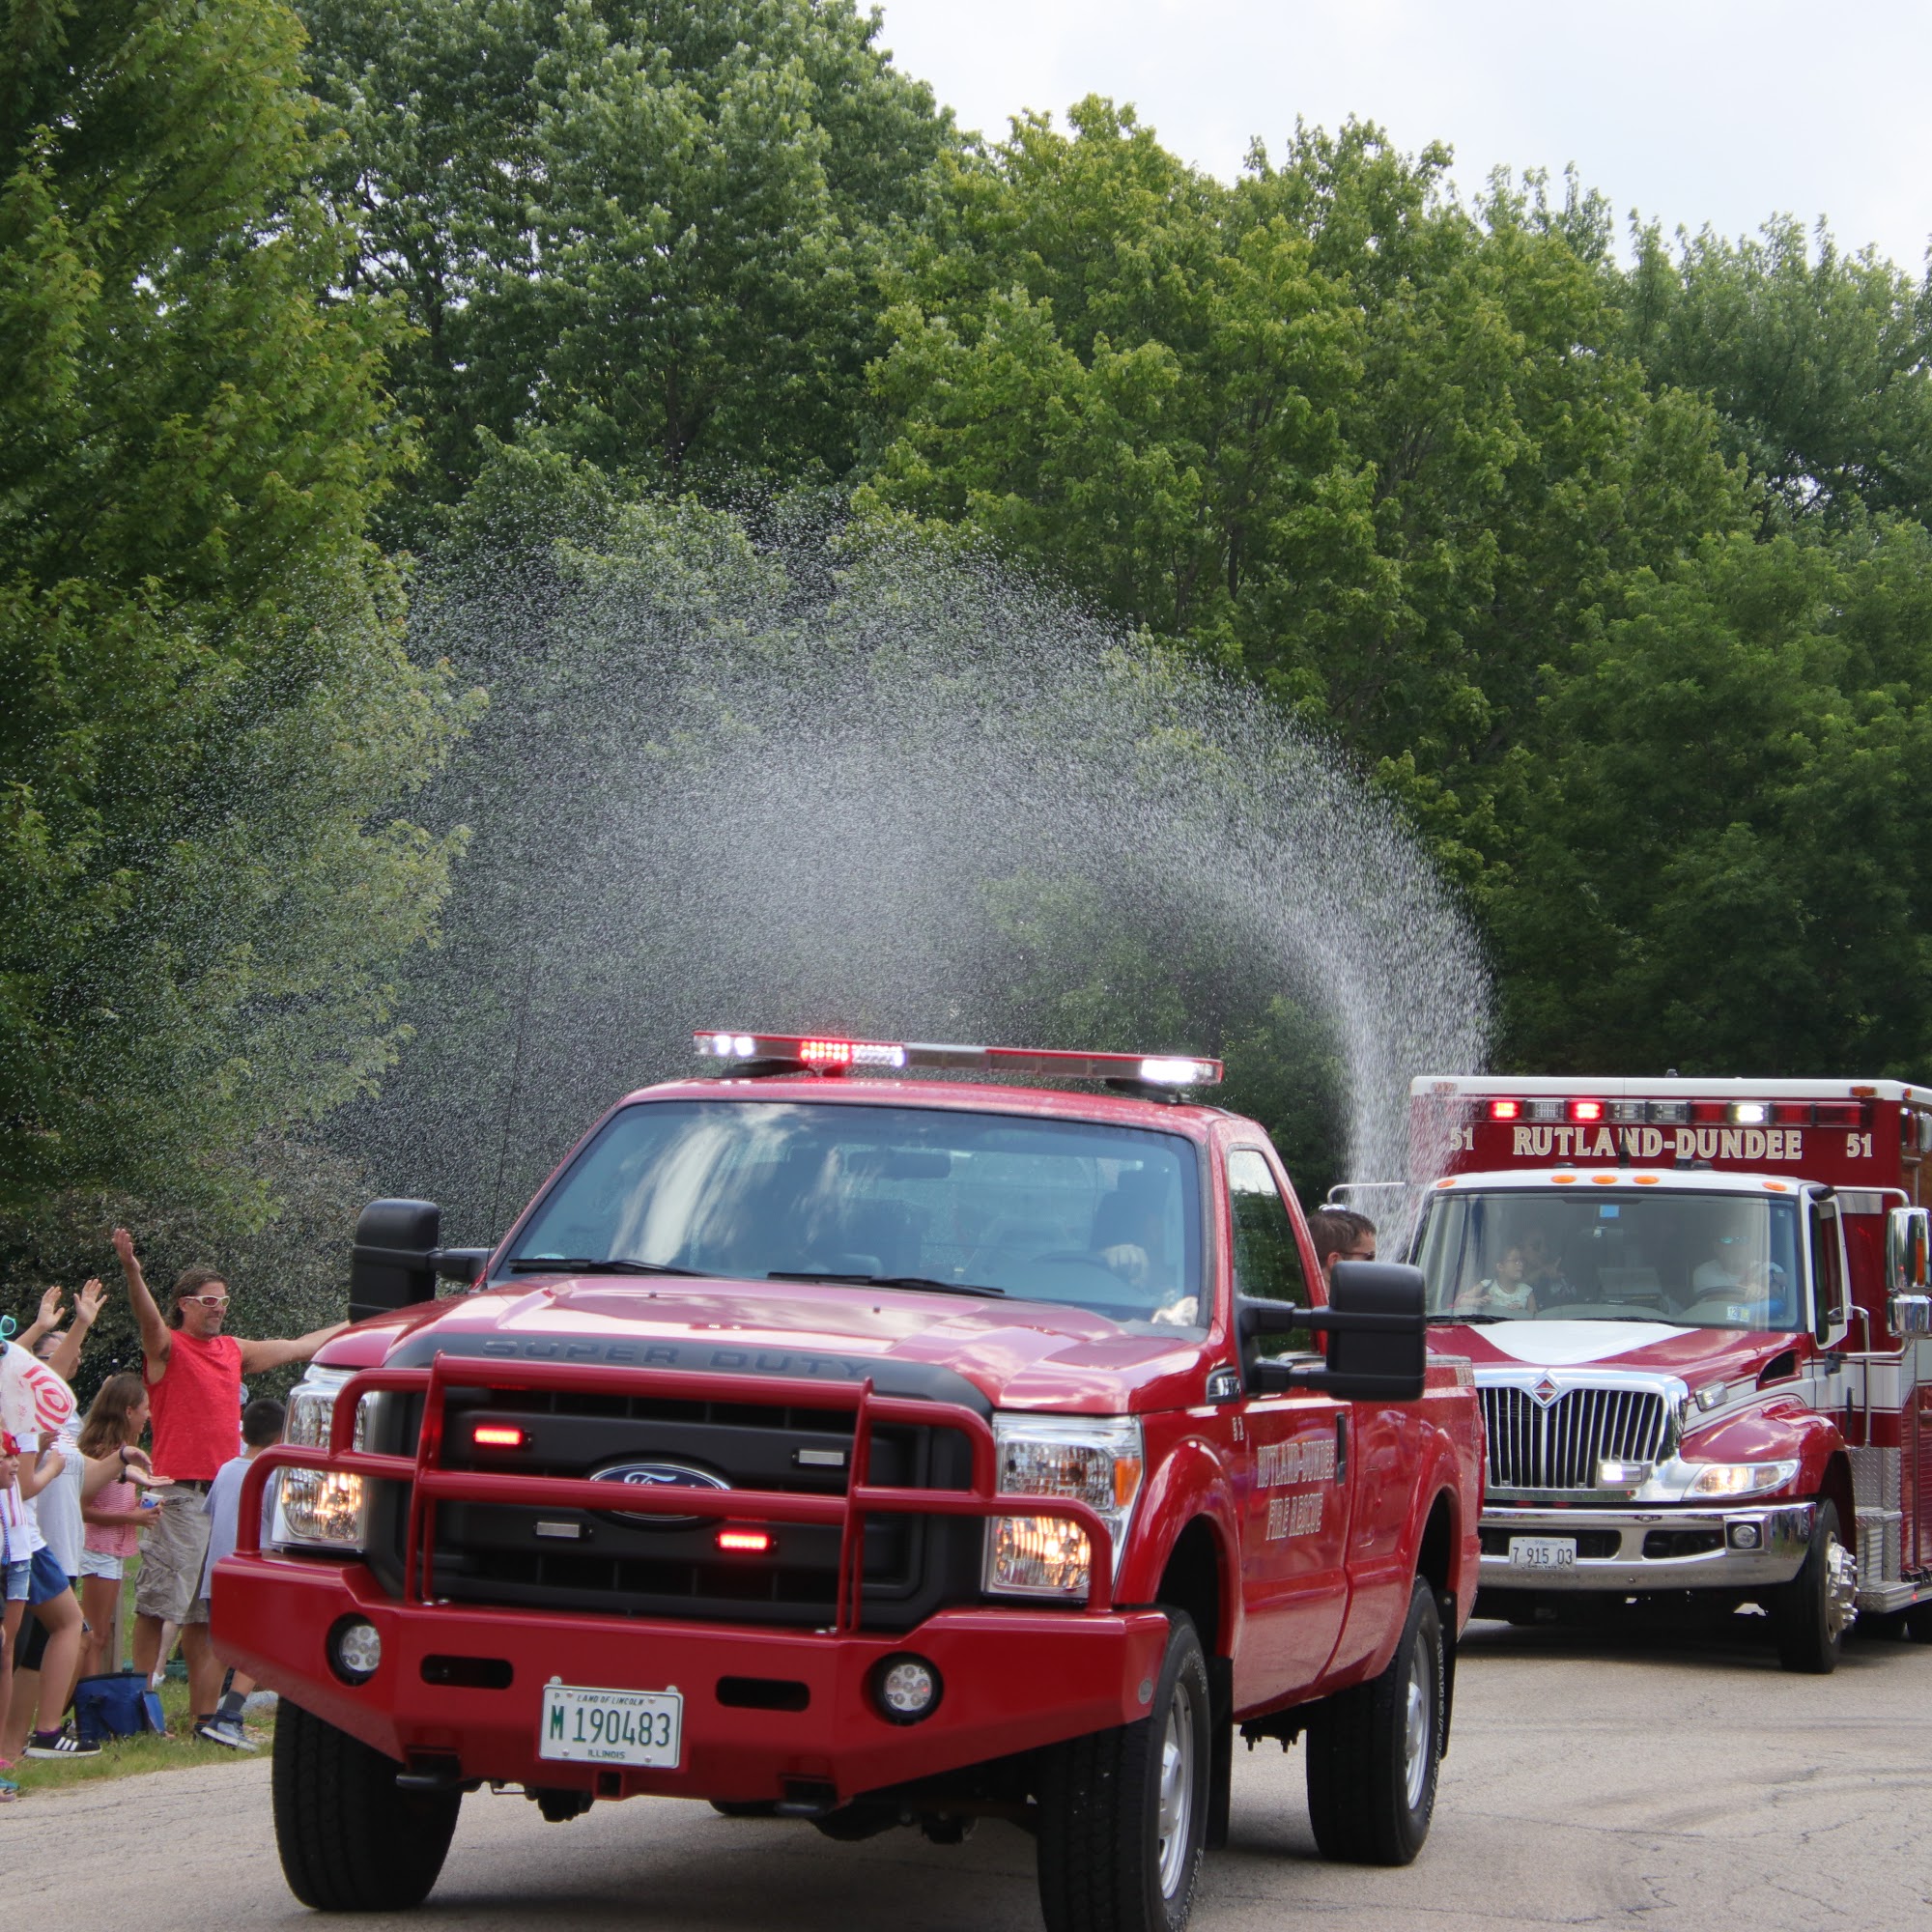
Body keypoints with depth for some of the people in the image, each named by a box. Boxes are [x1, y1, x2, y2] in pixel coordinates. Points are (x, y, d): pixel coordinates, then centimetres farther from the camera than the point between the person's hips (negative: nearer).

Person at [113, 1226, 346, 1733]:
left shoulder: (234, 1351, 18)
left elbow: (298, 1348, 31)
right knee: (158, 1602, -8)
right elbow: (149, 1319, -24)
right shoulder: (168, 1348, -2)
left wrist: (352, 1327, 39)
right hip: (179, 1494, -7)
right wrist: (132, 1273, -43)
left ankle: (204, 1713, 8)